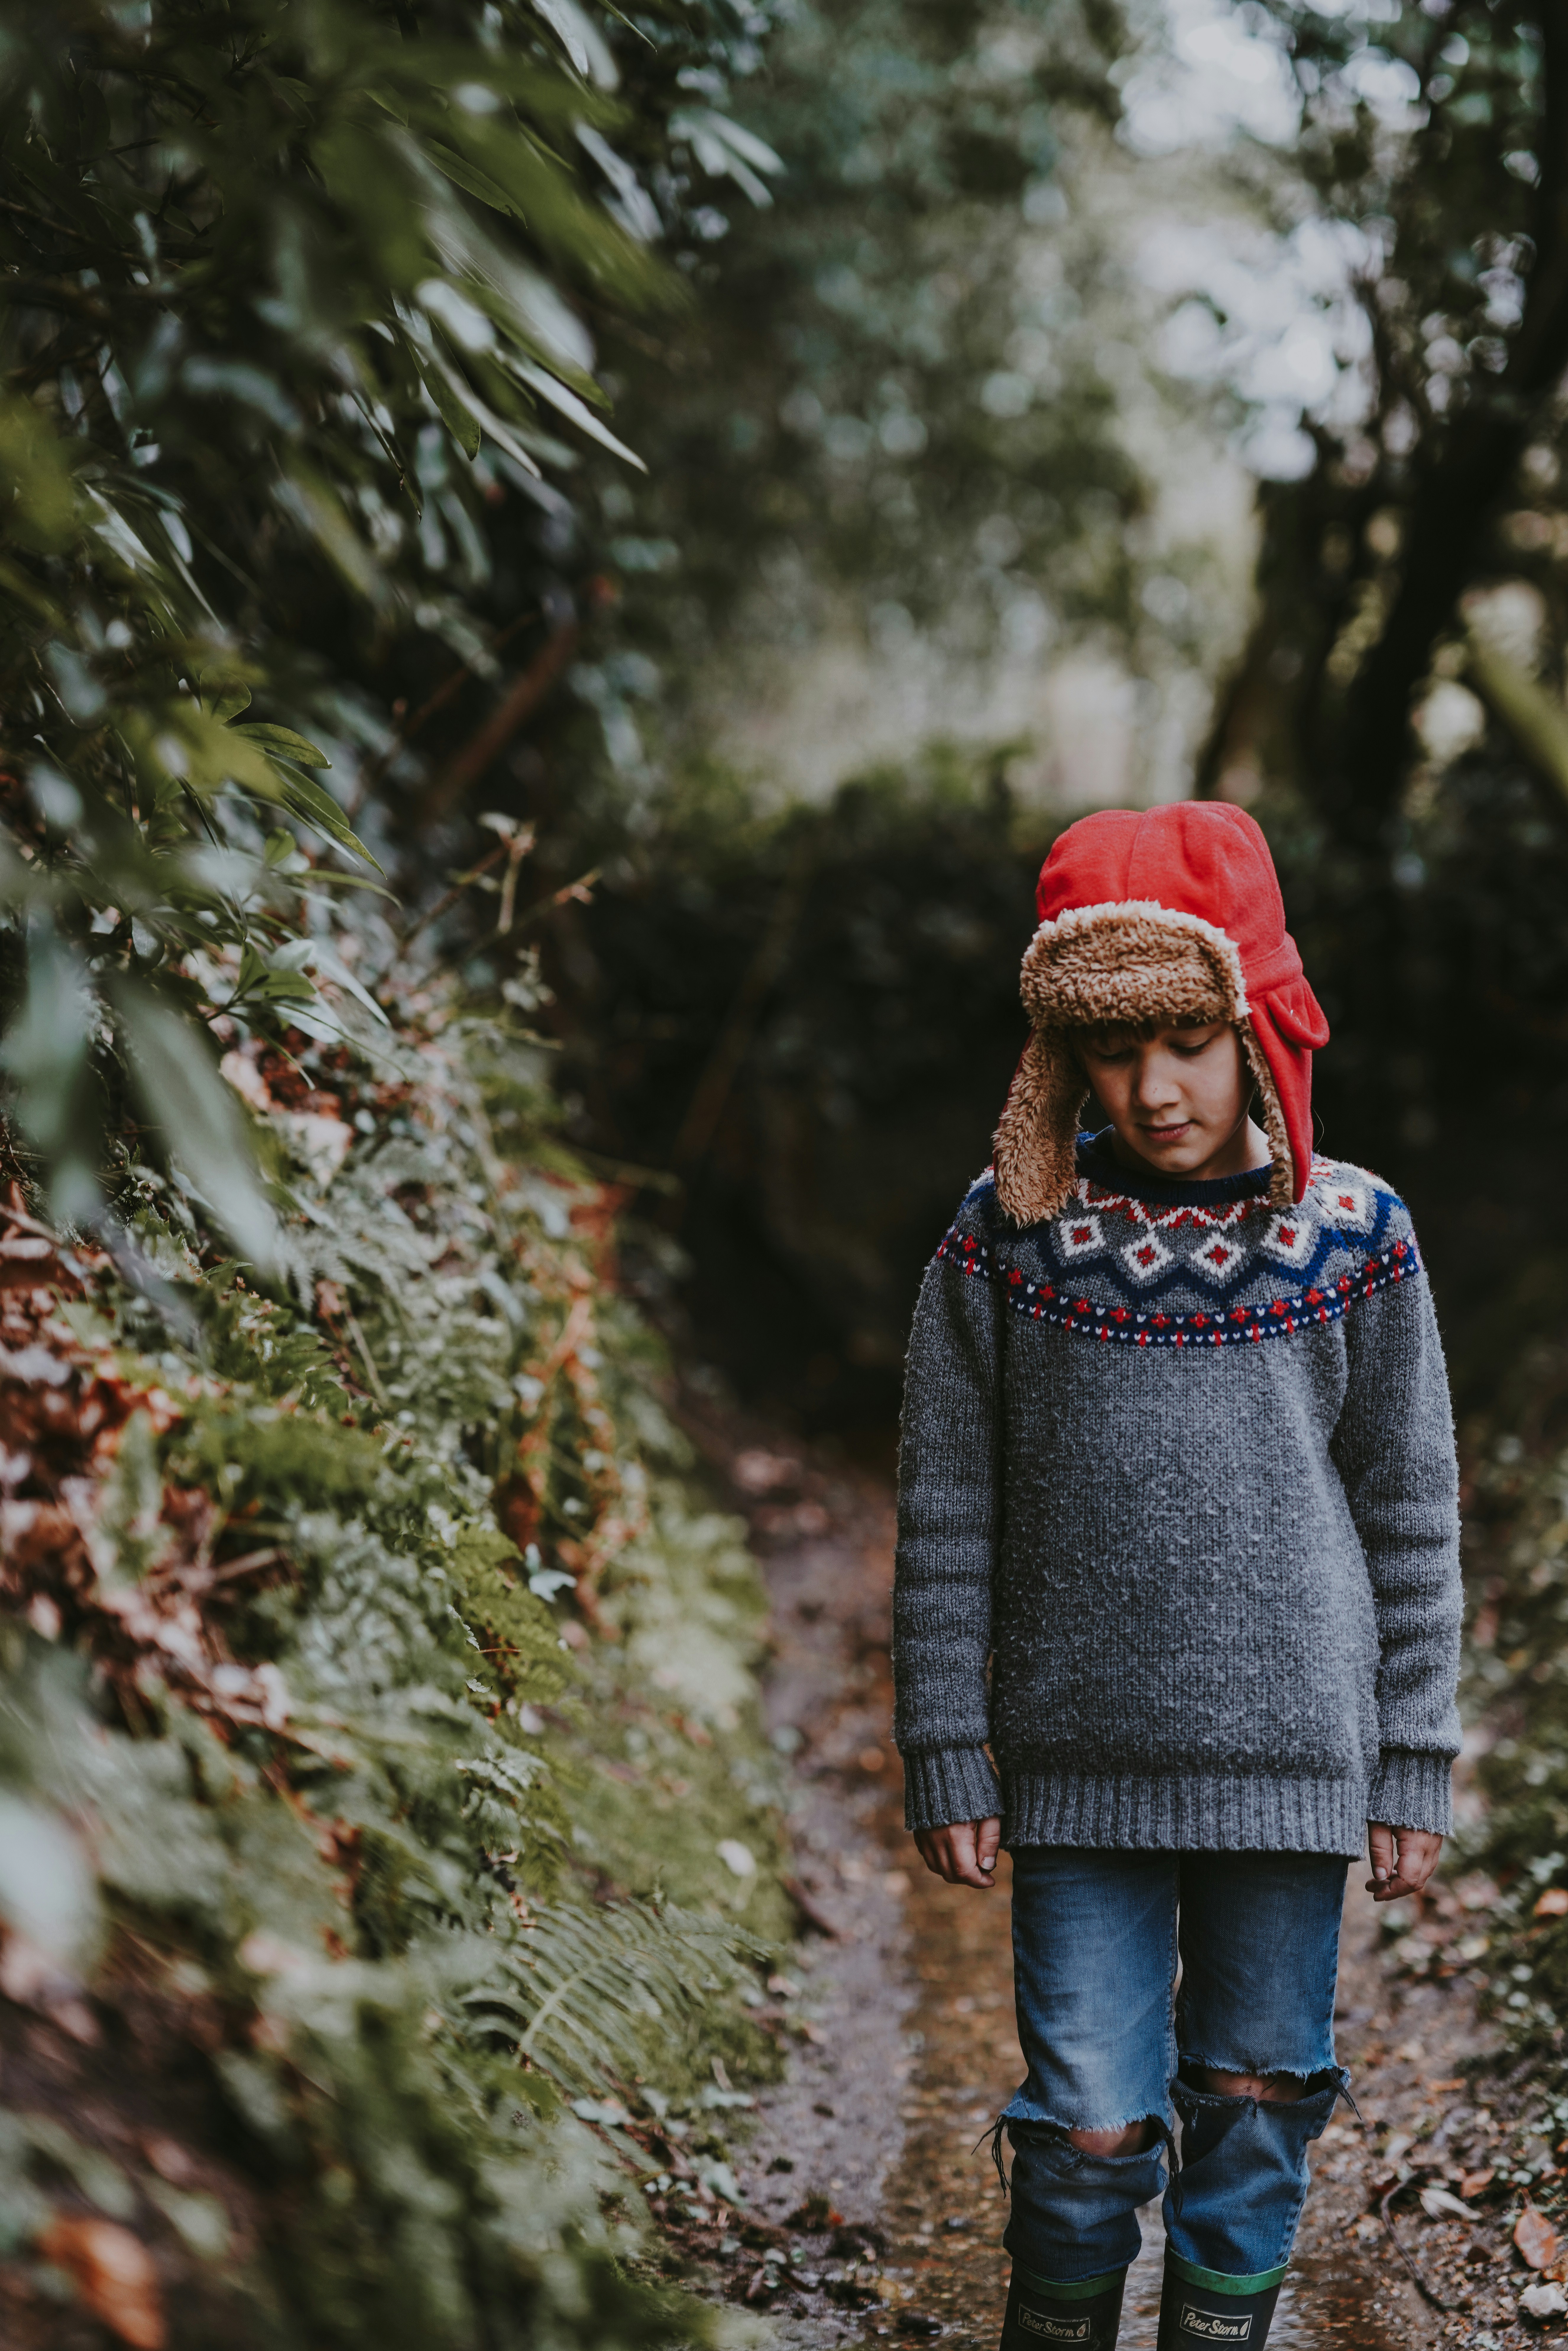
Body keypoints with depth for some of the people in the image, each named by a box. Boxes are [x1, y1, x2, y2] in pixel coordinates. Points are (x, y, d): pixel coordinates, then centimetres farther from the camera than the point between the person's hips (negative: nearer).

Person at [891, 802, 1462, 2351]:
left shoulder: (1354, 1240, -2)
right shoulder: (1007, 1240, -4)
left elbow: (1412, 1519, 4)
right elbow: (946, 1521, 1)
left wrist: (1412, 1766, 4)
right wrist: (948, 1760, 0)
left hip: (1292, 1758, 1)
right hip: (1080, 1762, -1)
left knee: (1257, 2097, 12)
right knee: (1091, 2122, 1)